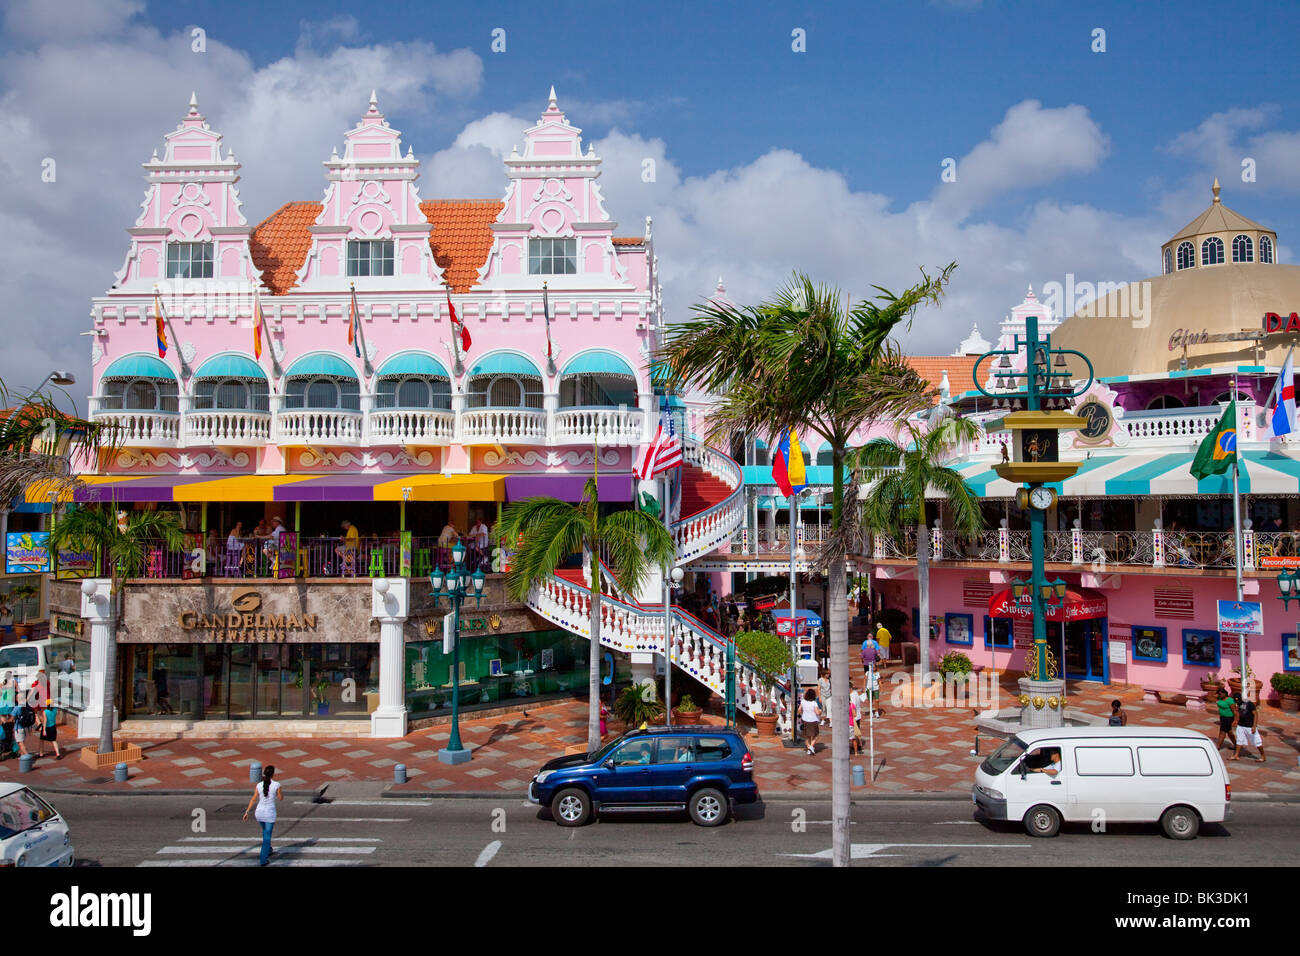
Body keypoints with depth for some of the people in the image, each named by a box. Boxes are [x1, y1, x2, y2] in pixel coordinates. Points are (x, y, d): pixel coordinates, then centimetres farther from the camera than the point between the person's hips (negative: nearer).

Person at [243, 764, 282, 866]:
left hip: (259, 813, 4)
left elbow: (253, 800, -4)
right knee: (267, 837, 3)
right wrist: (281, 791, 17)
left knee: (265, 830, 29)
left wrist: (247, 812, 2)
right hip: (270, 813, -4)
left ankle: (269, 850, 48)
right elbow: (281, 798, -1)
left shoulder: (259, 785, -4)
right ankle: (263, 860, -1)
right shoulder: (276, 785, -13)